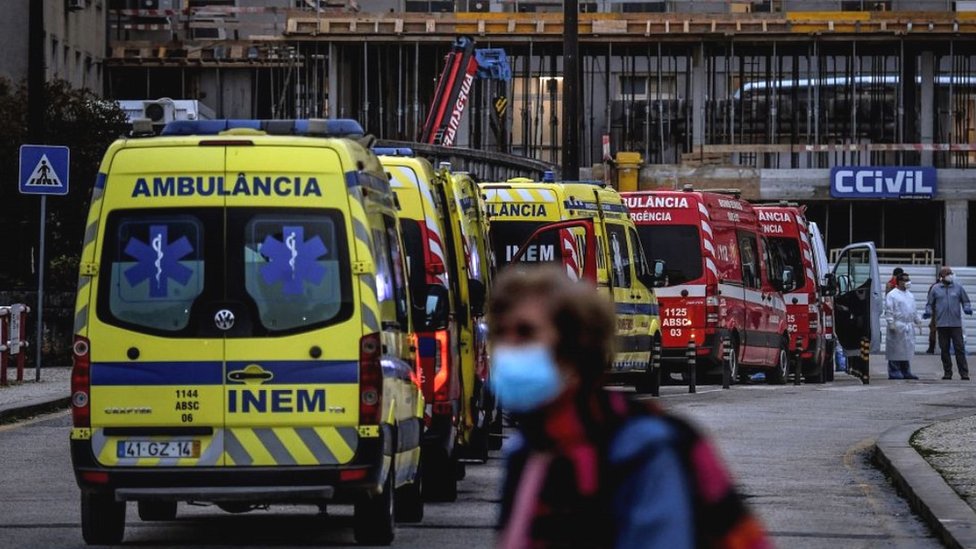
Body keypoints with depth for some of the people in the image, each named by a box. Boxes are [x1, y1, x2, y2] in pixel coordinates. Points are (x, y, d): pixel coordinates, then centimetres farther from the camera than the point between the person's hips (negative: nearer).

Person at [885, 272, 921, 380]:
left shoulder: (910, 295, 18)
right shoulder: (892, 295, -7)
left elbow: (914, 310, 26)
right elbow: (889, 311, -11)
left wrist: (918, 320, 20)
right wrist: (891, 324, -17)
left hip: (909, 326, 8)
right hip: (898, 326, -8)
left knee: (908, 350, 9)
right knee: (896, 350, -6)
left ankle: (905, 372, 15)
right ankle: (894, 373, -4)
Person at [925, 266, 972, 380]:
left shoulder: (958, 288, 9)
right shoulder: (935, 289, 9)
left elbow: (966, 301, 14)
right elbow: (930, 304, 13)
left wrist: (967, 308, -6)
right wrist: (928, 312, -6)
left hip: (956, 324, -1)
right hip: (942, 324, 1)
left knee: (959, 348, -6)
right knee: (944, 349, 3)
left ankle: (964, 373, -6)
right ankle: (947, 372, 10)